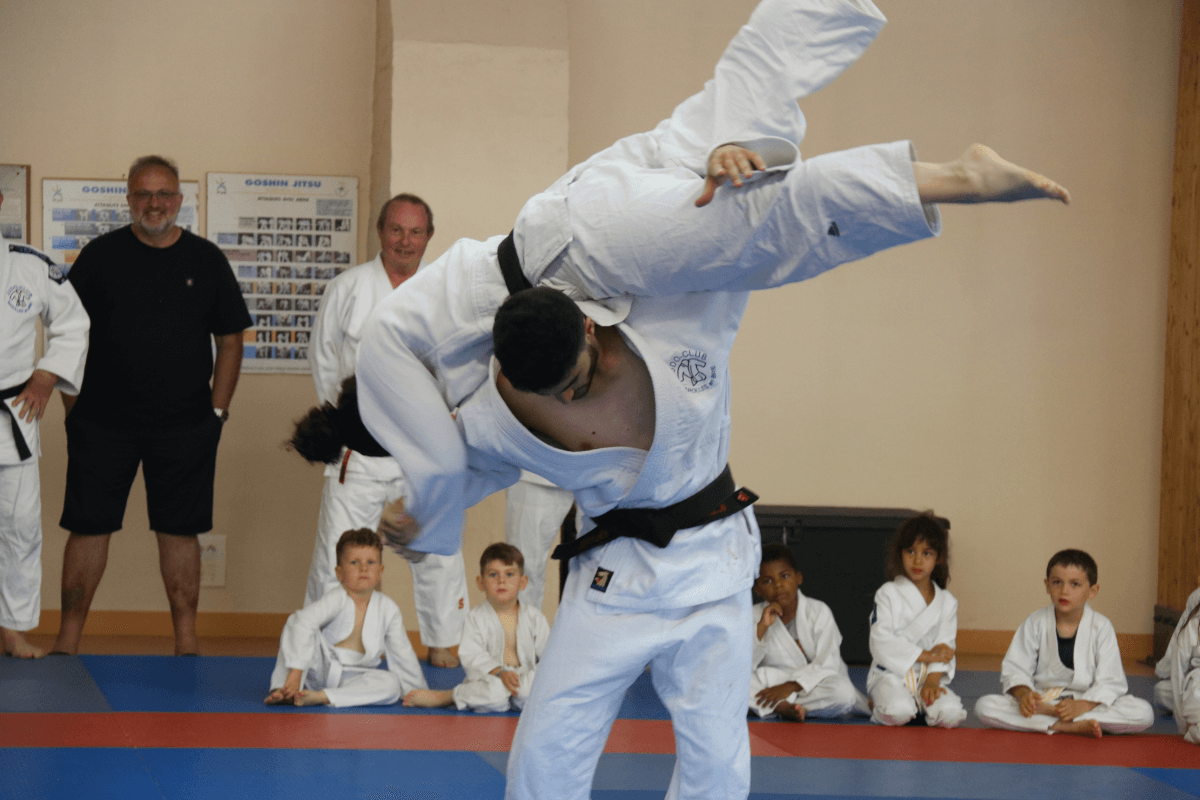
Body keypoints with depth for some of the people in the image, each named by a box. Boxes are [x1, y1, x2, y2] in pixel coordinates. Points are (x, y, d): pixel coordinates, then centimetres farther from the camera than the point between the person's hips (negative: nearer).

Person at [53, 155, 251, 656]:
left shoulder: (205, 261, 6)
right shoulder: (101, 255, 2)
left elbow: (230, 339, 10)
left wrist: (217, 411, 2)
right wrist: (73, 406, -2)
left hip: (185, 427, 1)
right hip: (103, 423, -1)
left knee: (179, 531, 5)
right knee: (88, 527, 1)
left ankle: (186, 642, 11)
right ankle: (68, 640, 7)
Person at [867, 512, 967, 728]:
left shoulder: (947, 602, 10)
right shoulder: (888, 594, 0)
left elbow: (945, 648, 4)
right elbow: (882, 644, -11)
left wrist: (933, 680, -15)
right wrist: (926, 655, -12)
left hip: (928, 676, 3)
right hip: (891, 675, -3)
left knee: (950, 713, -27)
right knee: (899, 711, -35)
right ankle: (879, 705, 1)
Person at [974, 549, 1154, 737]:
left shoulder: (1100, 626, -4)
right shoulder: (1035, 623, 1)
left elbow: (1110, 683, -9)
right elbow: (1015, 669, 0)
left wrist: (1080, 706, -26)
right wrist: (1023, 693, -23)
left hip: (1089, 701, -1)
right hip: (1041, 699, 1)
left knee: (1144, 713, -27)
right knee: (984, 706, -25)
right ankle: (1073, 726, -28)